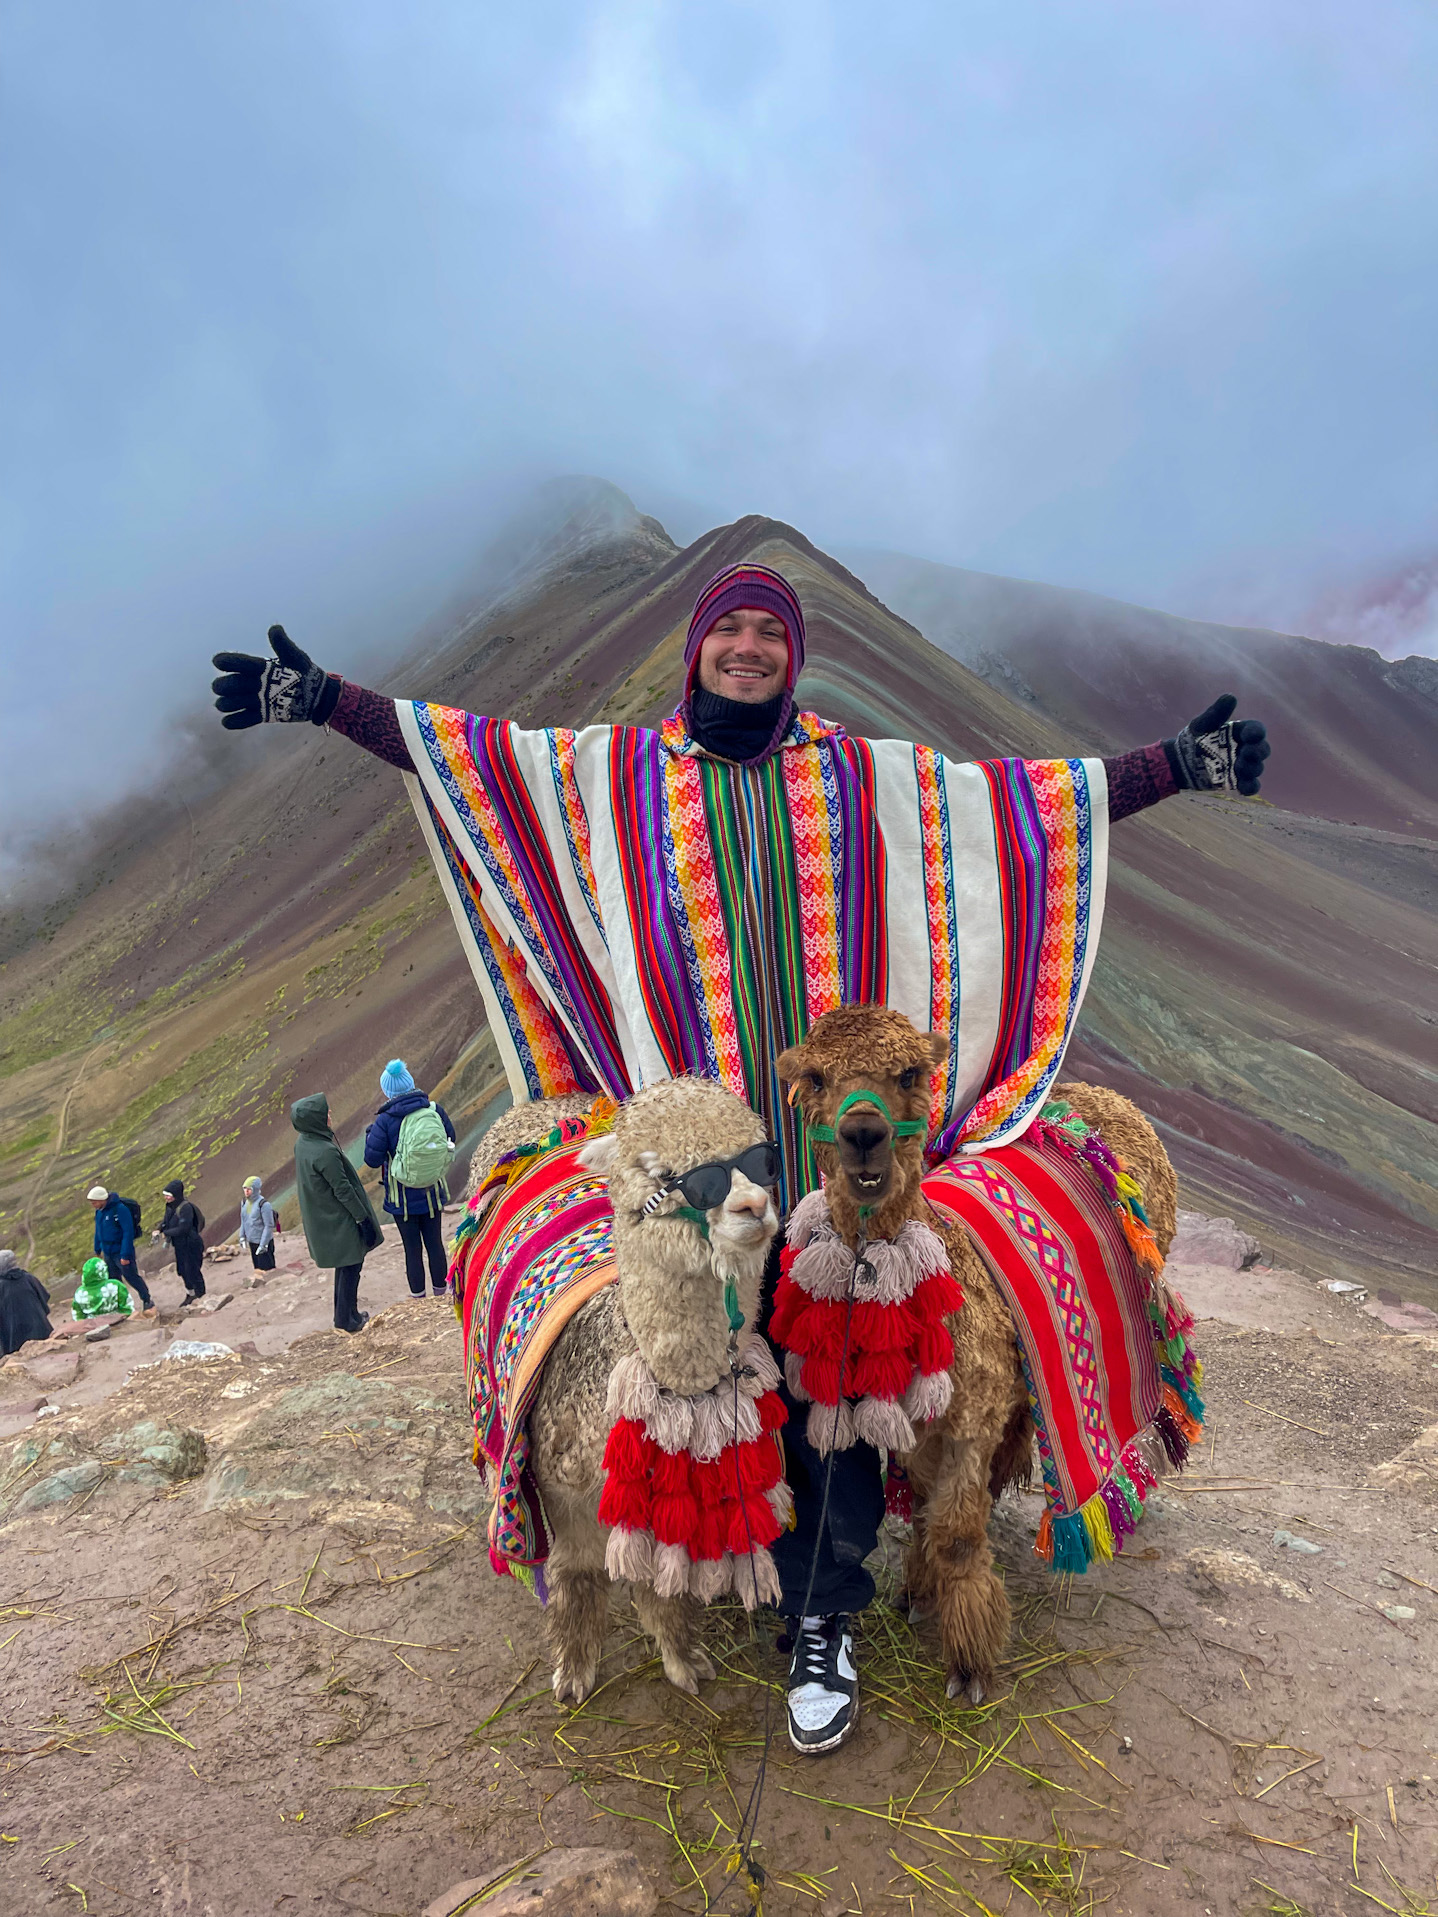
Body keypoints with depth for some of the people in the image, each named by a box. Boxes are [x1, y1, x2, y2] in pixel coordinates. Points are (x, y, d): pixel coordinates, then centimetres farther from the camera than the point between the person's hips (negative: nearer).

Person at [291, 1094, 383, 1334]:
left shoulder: (302, 1143, -4)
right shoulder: (325, 1152, -32)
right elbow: (342, 1189, -25)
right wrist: (363, 1218, -14)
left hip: (319, 1218, 9)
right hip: (338, 1219, -9)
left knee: (344, 1265, 23)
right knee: (350, 1266, 9)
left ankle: (344, 1314, 35)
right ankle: (346, 1319, 20)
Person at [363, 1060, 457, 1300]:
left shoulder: (385, 1121, -21)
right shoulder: (435, 1110, -10)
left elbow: (372, 1158, -14)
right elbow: (450, 1139, 4)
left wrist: (371, 1133, 2)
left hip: (403, 1198, -3)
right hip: (432, 1193, 3)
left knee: (412, 1249, 10)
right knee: (435, 1243, 17)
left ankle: (418, 1297, 22)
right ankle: (441, 1292, 31)